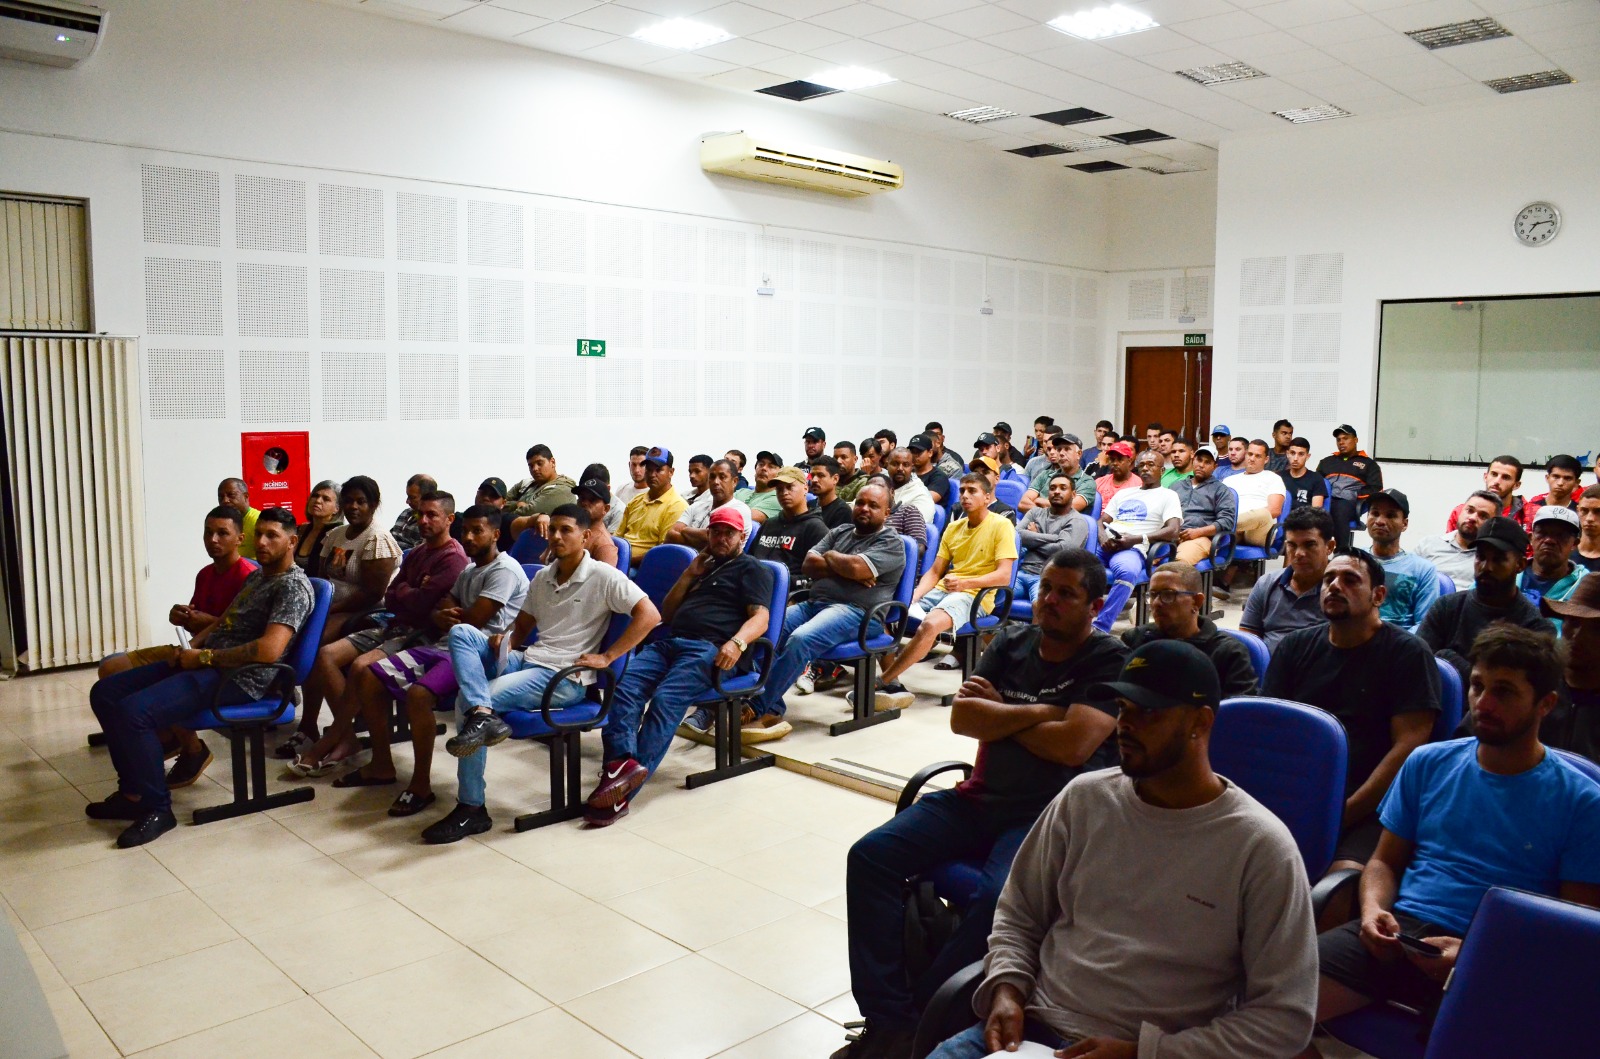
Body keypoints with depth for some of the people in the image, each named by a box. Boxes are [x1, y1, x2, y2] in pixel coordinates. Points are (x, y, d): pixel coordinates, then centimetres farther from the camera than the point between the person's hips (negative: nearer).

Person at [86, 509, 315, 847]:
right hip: (204, 663, 10)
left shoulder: (294, 586, -11)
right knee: (105, 693, 6)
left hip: (238, 678, -10)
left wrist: (205, 656, -15)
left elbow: (269, 650, -24)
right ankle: (133, 791, 12)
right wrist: (191, 646, 6)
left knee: (134, 711, -26)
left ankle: (156, 808, -9)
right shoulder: (256, 577, 21)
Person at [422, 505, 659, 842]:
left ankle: (472, 810, -11)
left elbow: (649, 615, -14)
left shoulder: (603, 577, -5)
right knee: (462, 631, -11)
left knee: (466, 700, -21)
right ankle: (482, 714, -34)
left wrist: (606, 657, -16)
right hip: (525, 659, 8)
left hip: (565, 677, -8)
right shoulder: (542, 577, 18)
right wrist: (503, 639, 1)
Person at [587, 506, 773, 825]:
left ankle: (622, 792, -36)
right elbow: (665, 615, 32)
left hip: (710, 648, -7)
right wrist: (689, 575, 19)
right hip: (669, 642, 7)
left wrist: (737, 642, -23)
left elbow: (760, 617, -2)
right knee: (624, 688, -23)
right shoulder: (704, 567, 35)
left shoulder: (752, 569, 15)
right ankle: (622, 761, -40)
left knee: (665, 699, -31)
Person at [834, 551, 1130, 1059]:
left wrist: (997, 714, -4)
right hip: (980, 798, 6)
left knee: (998, 898, -35)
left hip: (1051, 815, -5)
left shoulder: (1109, 661, -4)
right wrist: (1040, 712, -8)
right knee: (869, 856, -13)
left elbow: (1071, 745, -17)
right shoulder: (1011, 643, 12)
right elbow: (960, 718, 1)